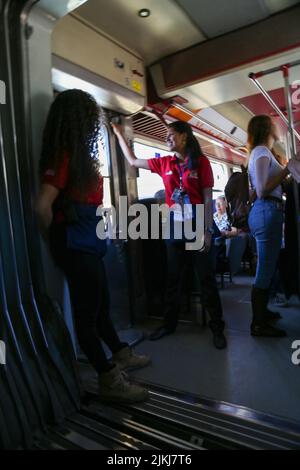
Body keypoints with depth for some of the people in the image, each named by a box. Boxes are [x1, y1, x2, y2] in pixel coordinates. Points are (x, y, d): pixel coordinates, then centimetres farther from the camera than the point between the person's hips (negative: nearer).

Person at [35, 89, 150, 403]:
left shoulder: (79, 154, 14)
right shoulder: (63, 157, -15)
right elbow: (42, 206, -22)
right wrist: (55, 242, -9)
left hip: (87, 245, 9)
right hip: (76, 248, -9)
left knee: (101, 305, 21)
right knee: (87, 312, 3)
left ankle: (120, 354, 41)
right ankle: (109, 382, 18)